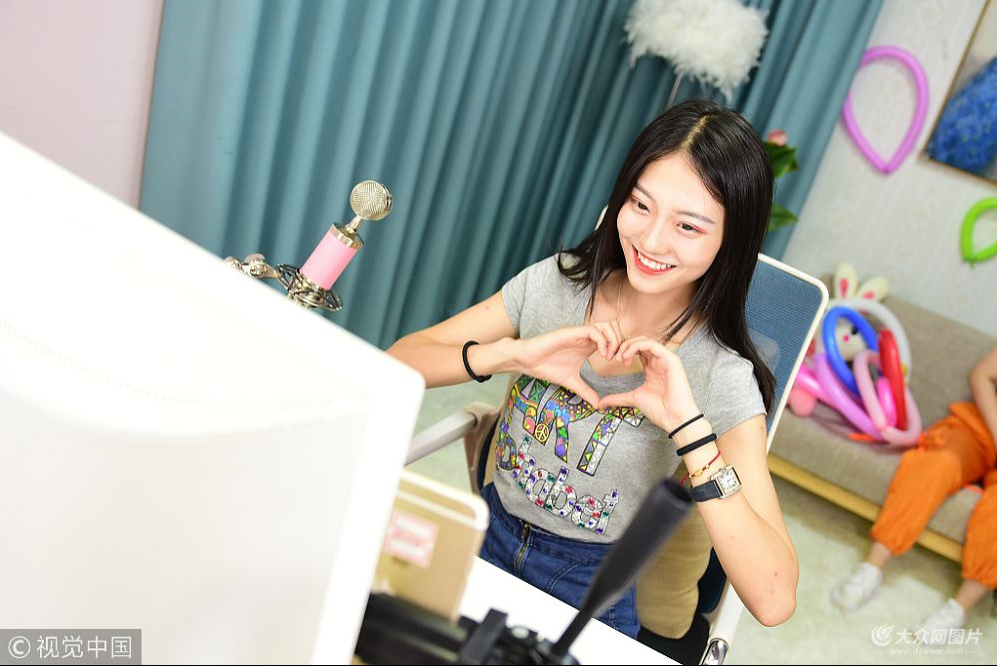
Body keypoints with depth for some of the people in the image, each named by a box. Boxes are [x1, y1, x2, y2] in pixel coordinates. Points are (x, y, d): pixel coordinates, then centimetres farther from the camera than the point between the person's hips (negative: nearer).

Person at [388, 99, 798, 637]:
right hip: (485, 537, 4)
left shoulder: (723, 378, -16)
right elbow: (399, 361, -7)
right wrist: (514, 353, -23)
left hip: (588, 601, -3)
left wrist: (689, 426, -30)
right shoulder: (556, 283, -5)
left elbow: (774, 601, -24)